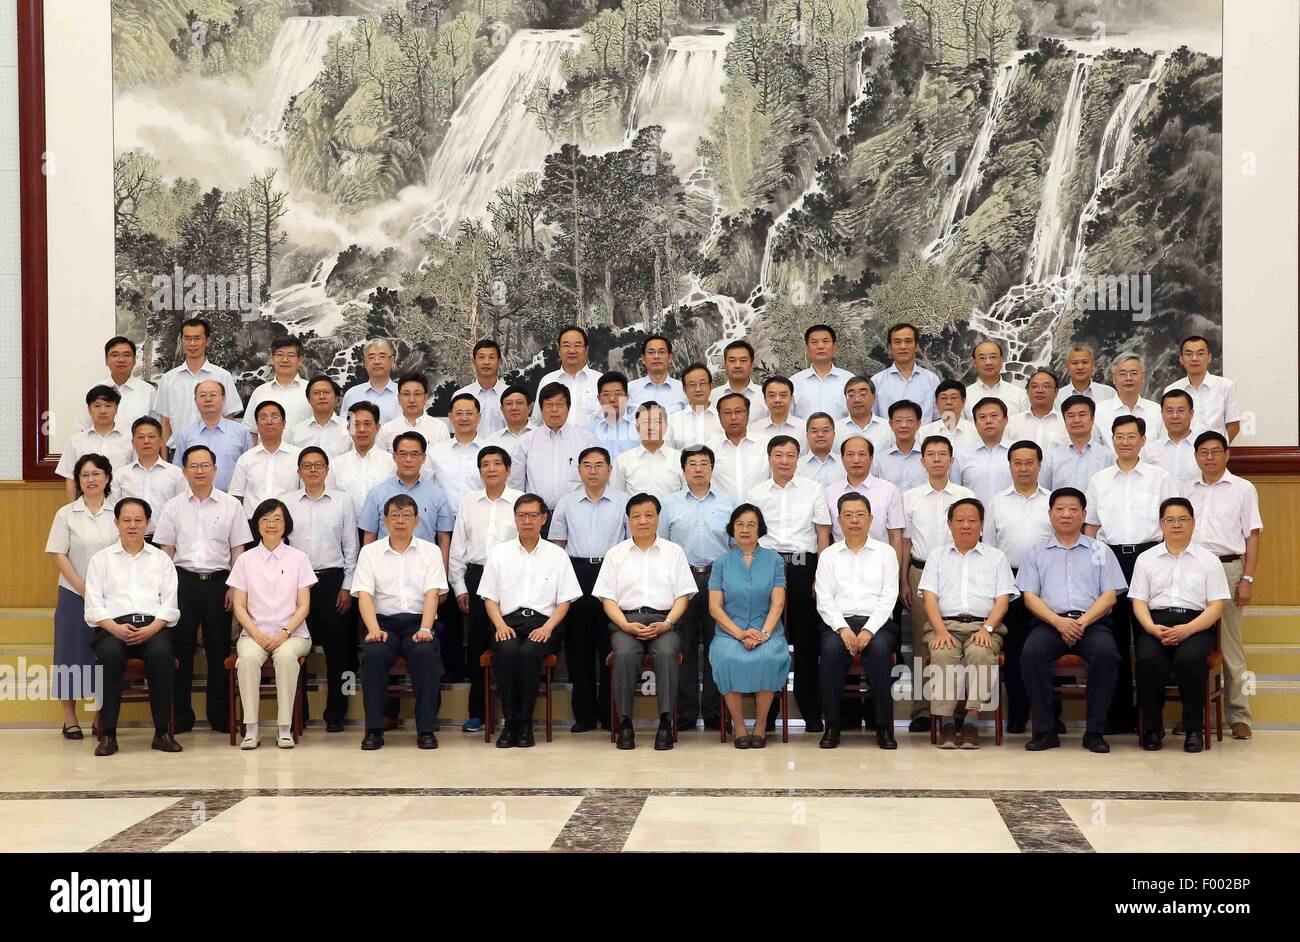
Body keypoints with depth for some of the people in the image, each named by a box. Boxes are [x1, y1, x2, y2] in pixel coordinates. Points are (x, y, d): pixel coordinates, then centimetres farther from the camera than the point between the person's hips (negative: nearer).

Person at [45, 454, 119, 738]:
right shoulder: (66, 514, 1)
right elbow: (57, 555, -3)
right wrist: (84, 588, -10)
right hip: (74, 595, -1)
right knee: (72, 653, 2)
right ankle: (69, 719, 10)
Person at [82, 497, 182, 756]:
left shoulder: (161, 559, 19)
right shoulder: (101, 559, 16)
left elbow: (169, 603, 9)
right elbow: (94, 604, 5)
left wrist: (151, 629, -11)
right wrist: (115, 628, -14)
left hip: (153, 626, 1)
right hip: (112, 626, 0)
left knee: (161, 654, -34)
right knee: (111, 654, -35)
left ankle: (162, 732, -27)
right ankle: (108, 734, -30)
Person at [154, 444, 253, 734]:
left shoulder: (230, 505, 6)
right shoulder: (173, 507, 8)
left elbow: (238, 550, 6)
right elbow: (166, 551, 8)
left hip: (218, 581, 0)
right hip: (183, 580, 0)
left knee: (218, 648, 4)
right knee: (180, 648, 1)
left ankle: (220, 715, 12)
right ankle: (180, 715, 9)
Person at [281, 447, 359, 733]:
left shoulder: (343, 501, 4)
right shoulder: (287, 502, 7)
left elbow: (351, 545, 5)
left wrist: (348, 586, 0)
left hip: (332, 580, -1)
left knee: (337, 649, 1)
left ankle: (335, 714, 10)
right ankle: (297, 713, 13)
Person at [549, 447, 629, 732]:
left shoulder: (624, 502, 6)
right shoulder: (567, 503, 11)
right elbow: (557, 544, 12)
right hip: (577, 572, 2)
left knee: (610, 644, -2)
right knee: (578, 644, 3)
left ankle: (610, 713, 7)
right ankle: (584, 714, 10)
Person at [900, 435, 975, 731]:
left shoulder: (966, 496, 8)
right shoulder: (911, 498, 11)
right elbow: (905, 543, 12)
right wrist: (904, 582, 6)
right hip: (921, 572, 1)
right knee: (921, 642, 0)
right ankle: (922, 709, 3)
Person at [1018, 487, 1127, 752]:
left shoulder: (1100, 551, 19)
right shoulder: (1037, 553, 18)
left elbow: (1109, 595, 8)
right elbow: (1030, 596, 8)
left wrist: (1082, 622, -10)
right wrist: (1059, 622, -10)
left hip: (1091, 622, 0)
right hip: (1049, 622, 0)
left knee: (1106, 653, -33)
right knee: (1031, 653, -32)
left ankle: (1095, 731, -24)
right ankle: (1044, 730, -25)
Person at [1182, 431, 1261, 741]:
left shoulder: (1243, 489, 6)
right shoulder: (1186, 490, 15)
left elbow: (1253, 535, 3)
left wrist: (1247, 579, -5)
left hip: (1227, 567, -3)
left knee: (1230, 645, -2)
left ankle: (1239, 717, 3)